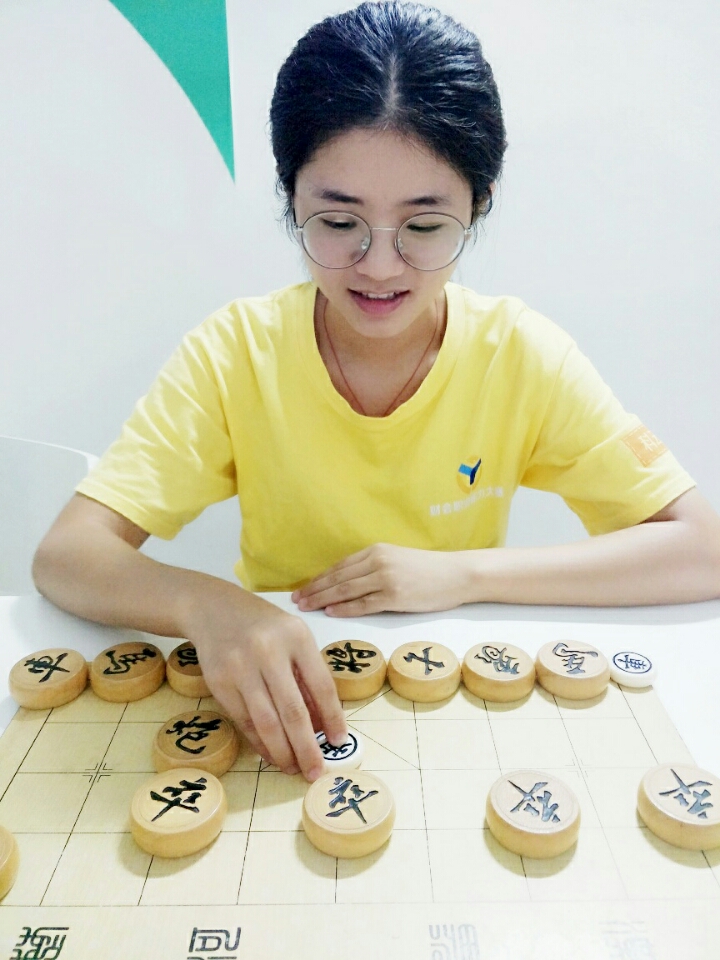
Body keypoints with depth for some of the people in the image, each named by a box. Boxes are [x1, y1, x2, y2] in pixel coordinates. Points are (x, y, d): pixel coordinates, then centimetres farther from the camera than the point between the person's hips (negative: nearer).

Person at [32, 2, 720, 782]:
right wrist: (205, 604, -38)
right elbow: (64, 557, -17)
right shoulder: (235, 351, -14)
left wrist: (461, 573, -22)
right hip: (280, 712, 1)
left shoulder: (521, 354, -13)